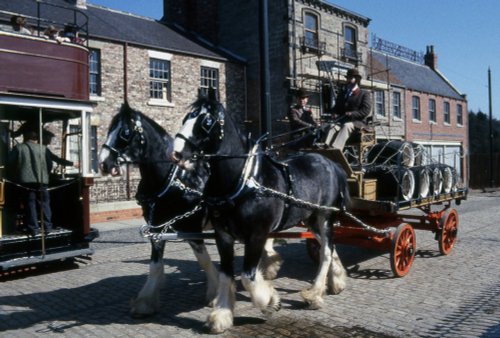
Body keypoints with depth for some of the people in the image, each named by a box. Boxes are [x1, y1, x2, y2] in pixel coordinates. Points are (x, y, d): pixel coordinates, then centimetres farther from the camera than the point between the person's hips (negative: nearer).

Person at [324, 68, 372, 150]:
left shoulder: (364, 94, 8)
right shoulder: (342, 93, 26)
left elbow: (366, 111, -4)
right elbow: (337, 107, 29)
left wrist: (352, 114, -19)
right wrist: (335, 113, 4)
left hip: (358, 121, -4)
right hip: (343, 120, 4)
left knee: (347, 126, -36)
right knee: (333, 126, -28)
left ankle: (336, 149, -54)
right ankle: (327, 148, -50)